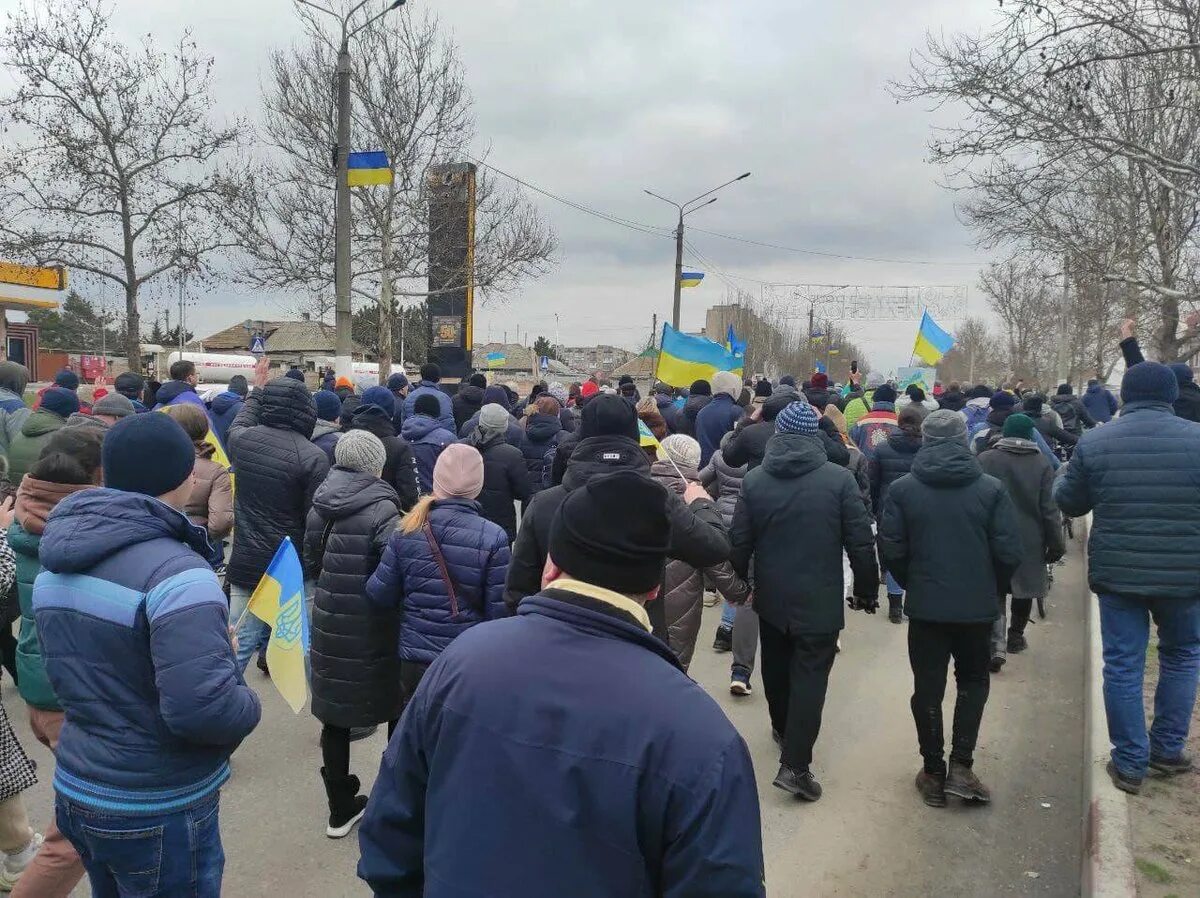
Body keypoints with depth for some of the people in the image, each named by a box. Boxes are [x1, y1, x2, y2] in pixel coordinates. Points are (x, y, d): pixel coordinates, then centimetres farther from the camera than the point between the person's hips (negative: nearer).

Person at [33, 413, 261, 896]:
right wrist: (248, 704, -10)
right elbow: (203, 709, -32)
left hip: (74, 792, 8)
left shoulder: (55, 564, 2)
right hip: (158, 814, -7)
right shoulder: (176, 574, -26)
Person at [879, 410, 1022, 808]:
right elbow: (1009, 553, -7)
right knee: (973, 682, 20)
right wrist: (993, 589, 11)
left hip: (925, 606, 0)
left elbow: (892, 551, -8)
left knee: (928, 689, 11)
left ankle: (934, 774, 19)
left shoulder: (902, 489, -7)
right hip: (977, 606, 1)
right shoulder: (991, 488, -7)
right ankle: (961, 766, 13)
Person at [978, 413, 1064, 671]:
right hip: (1029, 542, 1)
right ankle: (1015, 637, 34)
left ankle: (997, 643, -15)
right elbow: (1050, 510, -6)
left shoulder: (984, 459, -7)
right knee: (1024, 590, 19)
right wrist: (1056, 544, 2)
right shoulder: (1041, 464, -6)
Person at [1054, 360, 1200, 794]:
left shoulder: (1094, 442, -6)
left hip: (1117, 574, 0)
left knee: (1123, 665, 9)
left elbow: (1068, 502, 4)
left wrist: (1064, 475, 24)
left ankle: (1130, 764, 15)